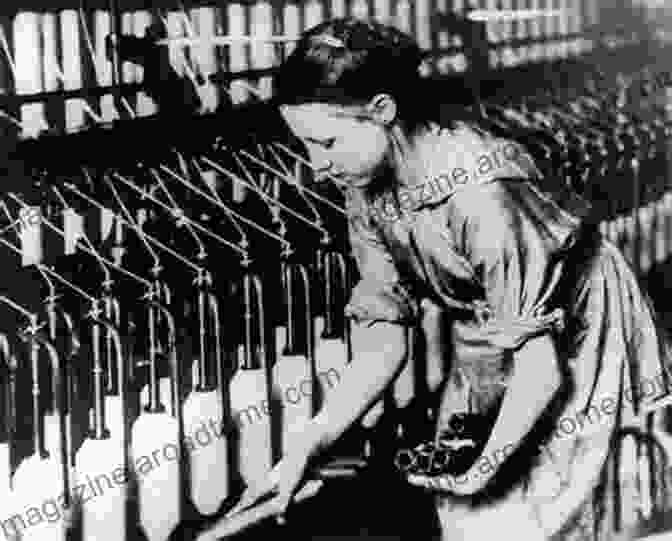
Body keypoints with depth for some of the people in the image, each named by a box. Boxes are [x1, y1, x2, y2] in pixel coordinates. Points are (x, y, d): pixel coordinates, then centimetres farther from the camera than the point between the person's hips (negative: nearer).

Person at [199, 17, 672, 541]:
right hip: (483, 361, 7)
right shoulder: (366, 190, -12)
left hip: (571, 350, -6)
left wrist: (487, 467, -27)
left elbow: (540, 356, -28)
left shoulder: (483, 197, -36)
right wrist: (307, 445, -19)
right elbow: (384, 342, -11)